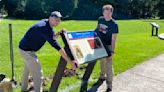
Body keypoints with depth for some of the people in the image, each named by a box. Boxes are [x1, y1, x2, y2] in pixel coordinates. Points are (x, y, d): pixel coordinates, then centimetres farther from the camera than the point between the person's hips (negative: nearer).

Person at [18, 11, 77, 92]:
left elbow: (51, 37, 12)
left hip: (23, 48, 11)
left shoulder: (45, 22, 0)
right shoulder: (45, 28, -28)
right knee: (37, 74, -7)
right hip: (27, 51, -11)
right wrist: (70, 62, -35)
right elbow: (56, 46, -34)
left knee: (28, 69, 27)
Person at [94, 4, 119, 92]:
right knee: (102, 62, 21)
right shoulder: (100, 19, -2)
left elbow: (113, 39, -17)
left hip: (108, 46, -5)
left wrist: (112, 51, -20)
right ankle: (102, 77, 42)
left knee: (108, 65, -5)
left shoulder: (114, 24, -18)